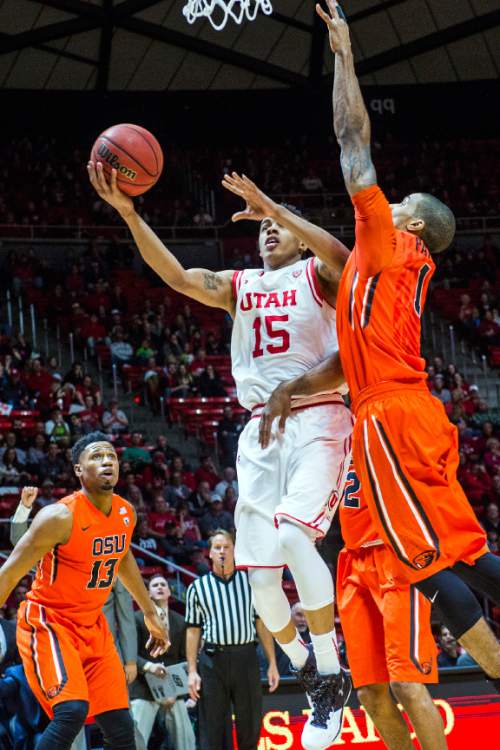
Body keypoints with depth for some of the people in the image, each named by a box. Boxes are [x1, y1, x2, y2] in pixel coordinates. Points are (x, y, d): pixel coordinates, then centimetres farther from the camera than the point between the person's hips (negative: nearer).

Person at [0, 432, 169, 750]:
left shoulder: (126, 513, 1)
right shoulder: (61, 517, -22)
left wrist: (150, 613, 27)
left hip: (92, 625, 7)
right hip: (48, 623, -7)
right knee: (72, 711, -28)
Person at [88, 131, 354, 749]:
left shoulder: (316, 275, 4)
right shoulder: (238, 286, 17)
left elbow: (344, 261, -21)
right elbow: (176, 276, 1)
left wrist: (274, 208, -22)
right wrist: (127, 212, -10)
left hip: (317, 418, -5)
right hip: (260, 428, 6)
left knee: (291, 536, -27)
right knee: (259, 568, -1)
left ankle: (330, 675, -15)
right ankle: (302, 667, 24)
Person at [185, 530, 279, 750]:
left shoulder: (250, 581, 10)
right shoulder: (198, 587, 8)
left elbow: (262, 623, 10)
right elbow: (193, 631, 8)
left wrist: (272, 663, 4)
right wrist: (192, 671, -1)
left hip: (246, 657, 1)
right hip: (212, 659, -1)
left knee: (250, 726, 4)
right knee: (212, 728, -1)